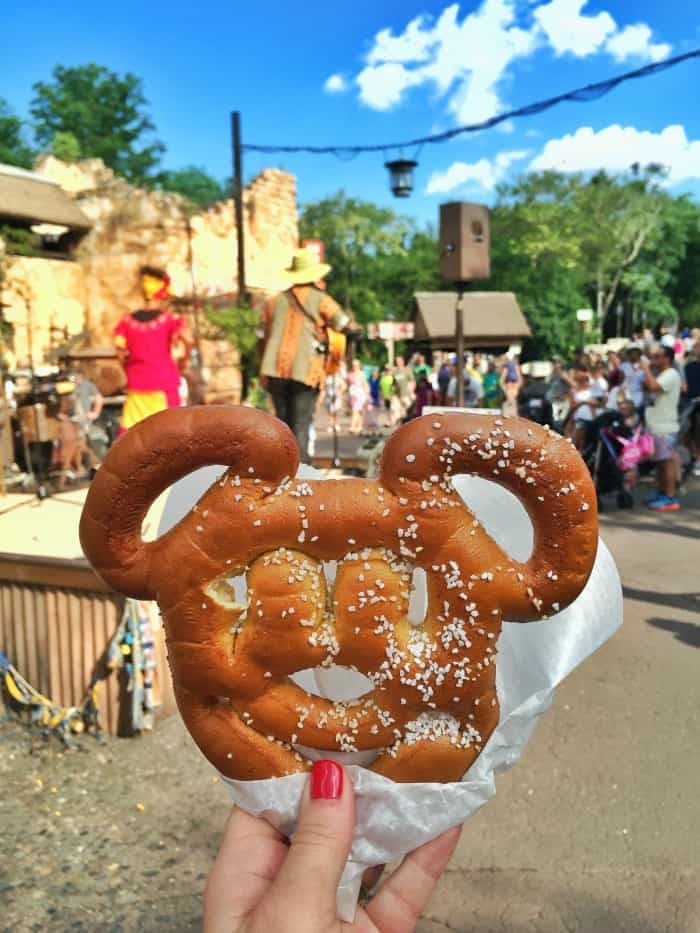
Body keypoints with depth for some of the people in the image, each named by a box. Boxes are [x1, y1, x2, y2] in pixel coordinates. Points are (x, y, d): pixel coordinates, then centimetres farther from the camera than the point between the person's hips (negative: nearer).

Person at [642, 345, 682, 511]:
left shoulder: (671, 375, -14)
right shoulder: (661, 375, 18)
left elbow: (654, 386, -30)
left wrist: (647, 369, -16)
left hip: (665, 427, -10)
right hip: (656, 425, 10)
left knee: (668, 461, -8)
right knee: (660, 461, 15)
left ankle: (671, 498, -7)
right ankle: (662, 493, 23)